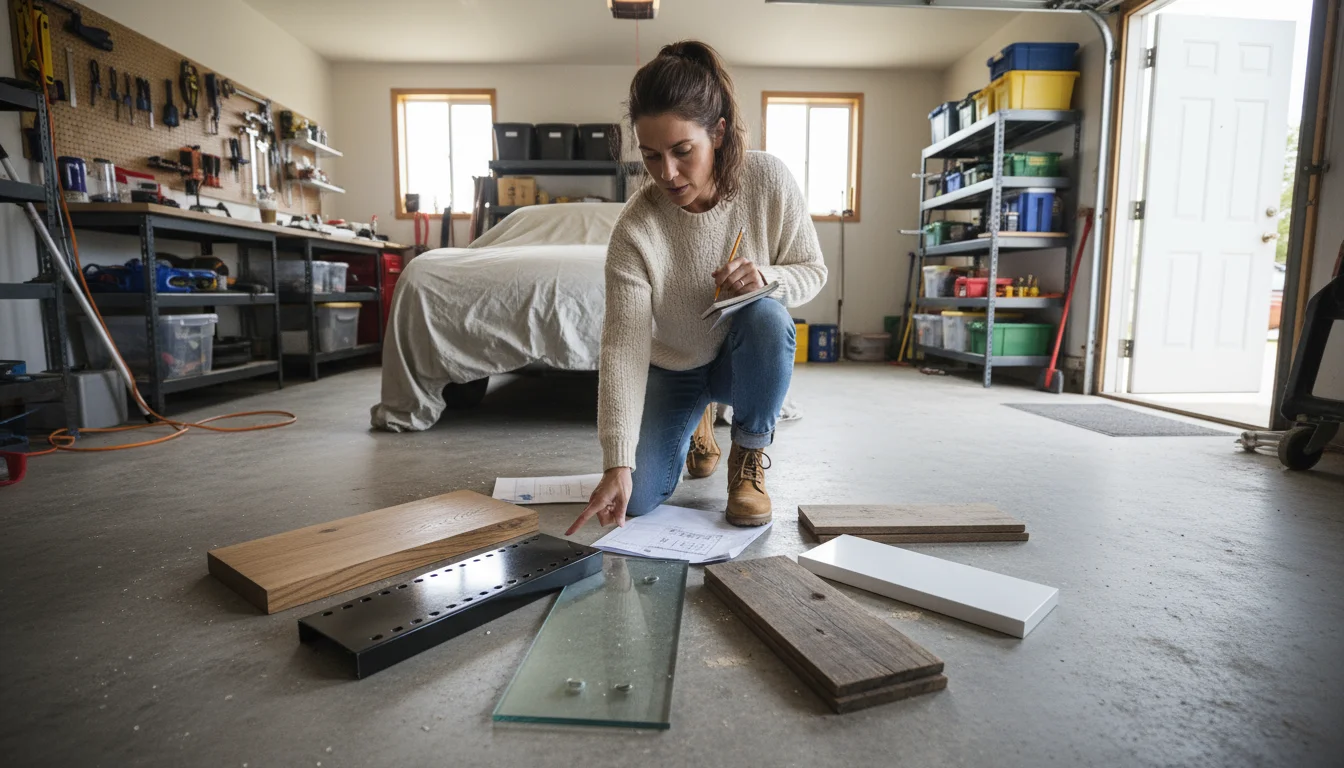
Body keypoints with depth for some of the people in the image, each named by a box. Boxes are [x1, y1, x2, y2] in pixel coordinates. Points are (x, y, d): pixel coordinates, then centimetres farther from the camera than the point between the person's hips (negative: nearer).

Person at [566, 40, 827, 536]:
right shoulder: (635, 229, -26)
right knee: (637, 500, -11)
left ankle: (750, 456, -9)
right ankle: (697, 420, 22)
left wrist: (767, 277, -33)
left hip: (744, 355, 1)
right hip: (672, 367, 0)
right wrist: (617, 463, -34)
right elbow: (623, 346, -28)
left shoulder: (769, 180, -21)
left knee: (765, 316, -35)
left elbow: (813, 271, -8)